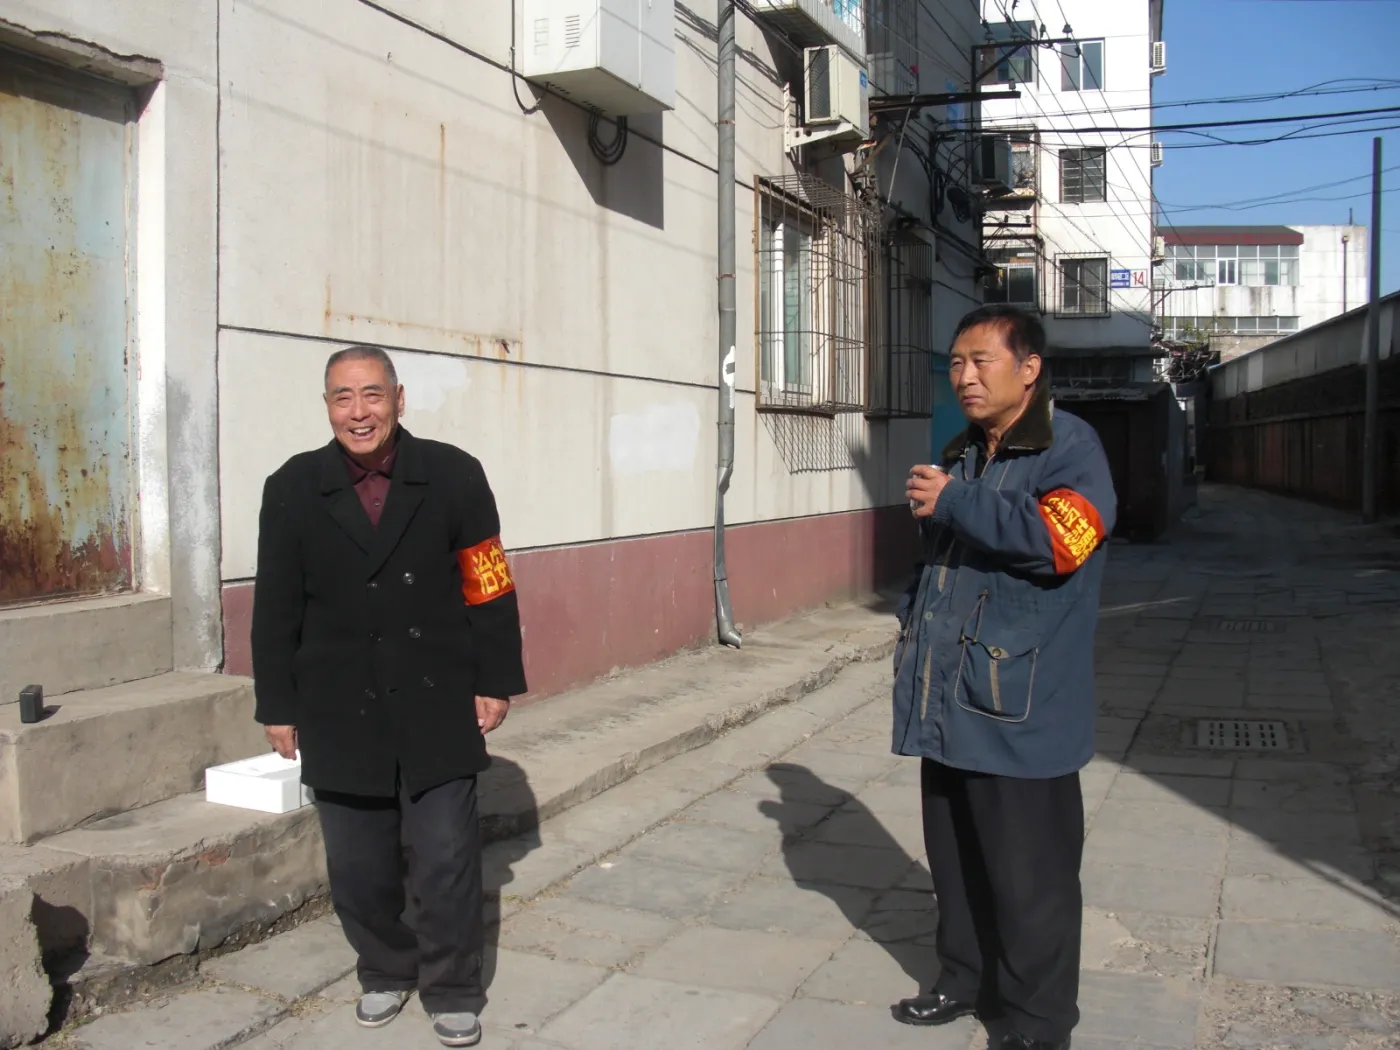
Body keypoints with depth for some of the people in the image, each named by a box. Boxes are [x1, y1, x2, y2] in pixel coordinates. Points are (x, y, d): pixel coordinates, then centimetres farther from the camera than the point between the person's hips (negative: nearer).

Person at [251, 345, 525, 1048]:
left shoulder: (453, 476, -4)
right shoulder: (293, 489, 0)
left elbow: (489, 588, -1)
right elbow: (276, 609, 4)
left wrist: (496, 682, -1)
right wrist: (278, 706, 5)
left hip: (438, 710, -1)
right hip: (340, 716, 2)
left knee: (444, 865, 3)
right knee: (358, 870, 12)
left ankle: (452, 992, 24)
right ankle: (385, 972, 36)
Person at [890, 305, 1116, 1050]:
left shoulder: (1068, 446, -9)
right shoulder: (959, 455, 15)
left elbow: (1059, 538, -28)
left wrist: (956, 502, -22)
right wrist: (915, 624, 17)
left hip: (1021, 708, -8)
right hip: (951, 701, 8)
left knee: (1028, 875, 1)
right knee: (954, 858, 18)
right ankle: (967, 981, 36)